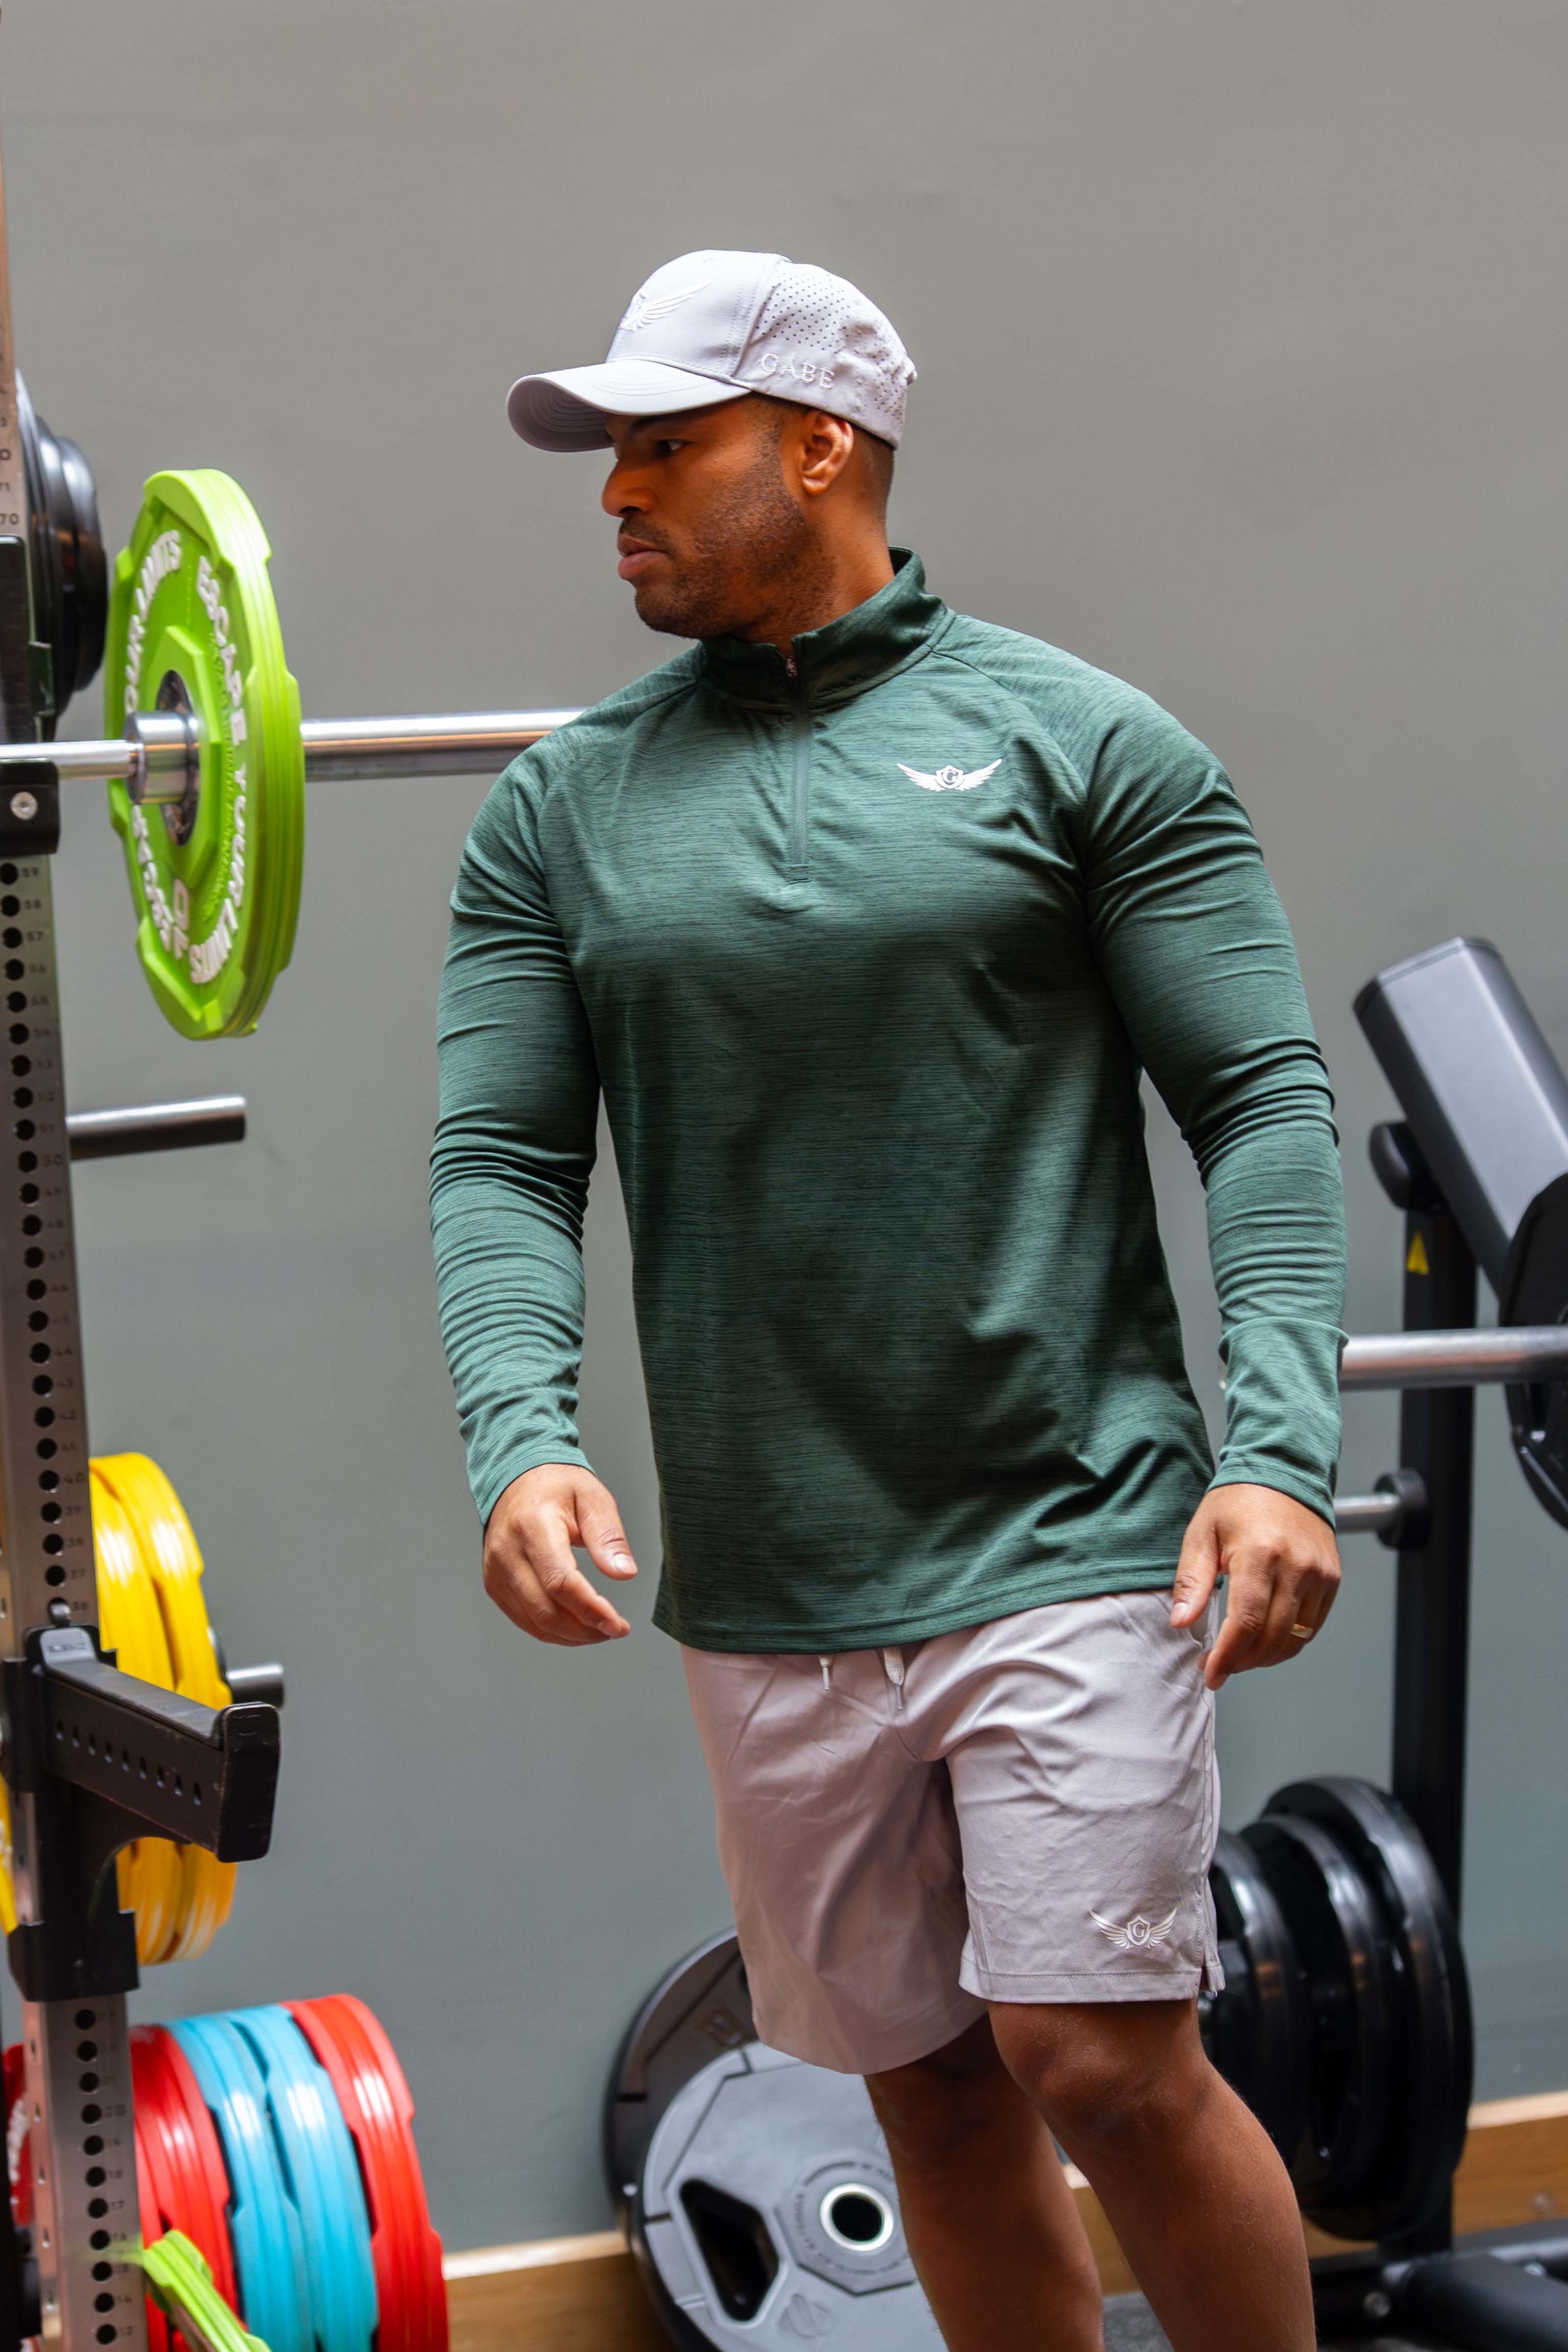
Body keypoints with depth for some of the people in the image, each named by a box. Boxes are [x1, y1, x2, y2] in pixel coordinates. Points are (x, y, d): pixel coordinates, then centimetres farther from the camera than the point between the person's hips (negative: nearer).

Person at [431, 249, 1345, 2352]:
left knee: (1105, 2064, -8)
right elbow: (501, 1160, 4)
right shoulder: (563, 810, 8)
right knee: (934, 2094, 12)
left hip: (1071, 1544, -4)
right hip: (768, 1594, 4)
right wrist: (523, 1441, -14)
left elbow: (1263, 1098, -4)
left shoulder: (1074, 739, -1)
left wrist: (1284, 1448, -15)